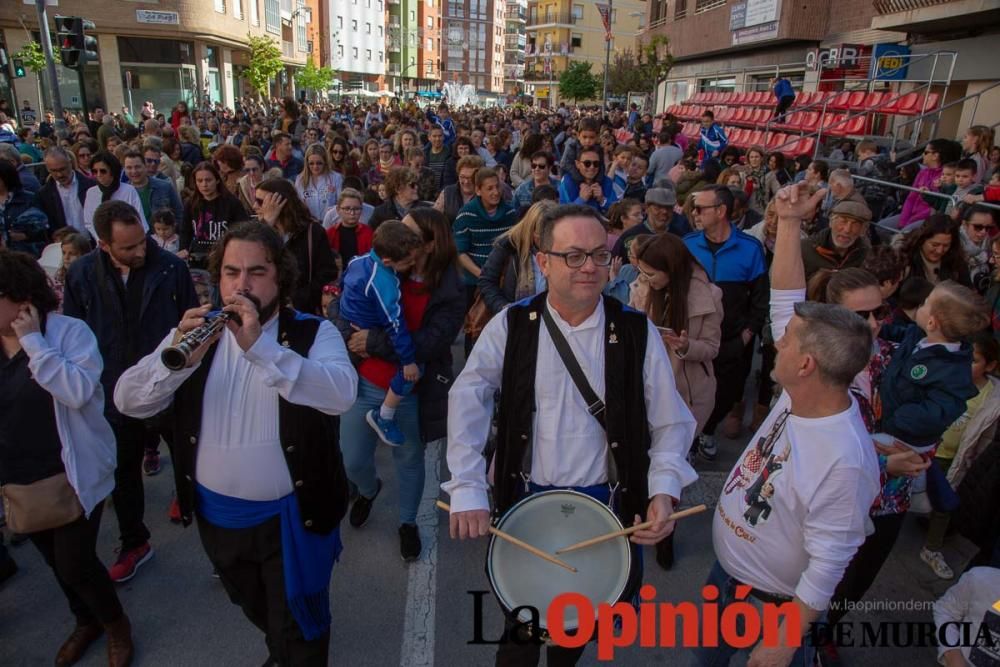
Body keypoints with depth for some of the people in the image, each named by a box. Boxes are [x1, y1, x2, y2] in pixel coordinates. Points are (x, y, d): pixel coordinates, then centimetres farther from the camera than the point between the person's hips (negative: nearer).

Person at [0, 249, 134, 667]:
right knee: (56, 561, 20)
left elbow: (78, 391, -30)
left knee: (75, 565, -2)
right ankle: (86, 622, 45)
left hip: (72, 475, -5)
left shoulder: (69, 331, -15)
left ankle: (116, 625, 26)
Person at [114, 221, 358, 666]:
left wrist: (259, 346, -40)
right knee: (257, 612, 30)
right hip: (217, 515, 5)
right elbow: (128, 402, -12)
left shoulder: (313, 333, -14)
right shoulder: (197, 331, -2)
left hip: (292, 515, -5)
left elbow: (341, 394, -33)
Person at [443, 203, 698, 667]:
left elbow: (671, 423, -3)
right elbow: (467, 401, -10)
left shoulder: (637, 331, -8)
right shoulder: (512, 325, -8)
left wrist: (664, 491, -16)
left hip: (607, 507, 1)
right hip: (525, 504, 0)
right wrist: (467, 488, -17)